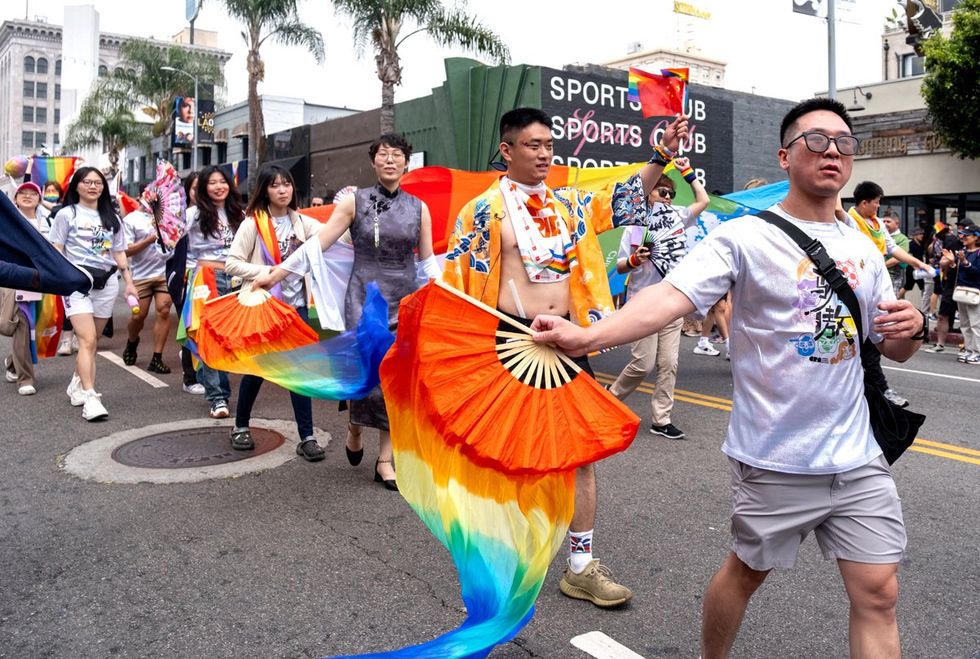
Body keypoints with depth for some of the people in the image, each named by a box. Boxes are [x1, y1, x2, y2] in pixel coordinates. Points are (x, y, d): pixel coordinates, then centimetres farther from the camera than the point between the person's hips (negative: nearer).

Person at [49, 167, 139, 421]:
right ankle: (90, 398, -17)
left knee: (89, 340, 6)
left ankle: (77, 386, 25)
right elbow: (56, 250, 2)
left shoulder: (111, 218, 18)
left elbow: (119, 253, 18)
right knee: (88, 340, -15)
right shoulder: (67, 214, 6)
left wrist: (129, 282, 9)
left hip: (107, 282, 4)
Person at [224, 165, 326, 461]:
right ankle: (241, 426, 31)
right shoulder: (253, 223, -5)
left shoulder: (302, 222, 6)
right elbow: (232, 263, -8)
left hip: (295, 305, 3)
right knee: (256, 368, 9)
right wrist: (267, 272, -18)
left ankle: (307, 437, 3)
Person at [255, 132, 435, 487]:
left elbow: (428, 260, 11)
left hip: (405, 301, 2)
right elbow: (317, 244, -3)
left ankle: (385, 460, 12)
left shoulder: (418, 207, 7)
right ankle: (354, 430, 22)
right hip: (364, 297, -2)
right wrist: (274, 274, -7)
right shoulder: (354, 201, 0)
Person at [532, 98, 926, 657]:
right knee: (747, 571, 14)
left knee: (878, 594, 7)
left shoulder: (862, 249, 9)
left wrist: (912, 329, -8)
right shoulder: (745, 237, -10)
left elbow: (894, 350, 16)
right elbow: (672, 295, -25)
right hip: (774, 459, -4)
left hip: (858, 459, 5)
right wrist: (590, 335, -40)